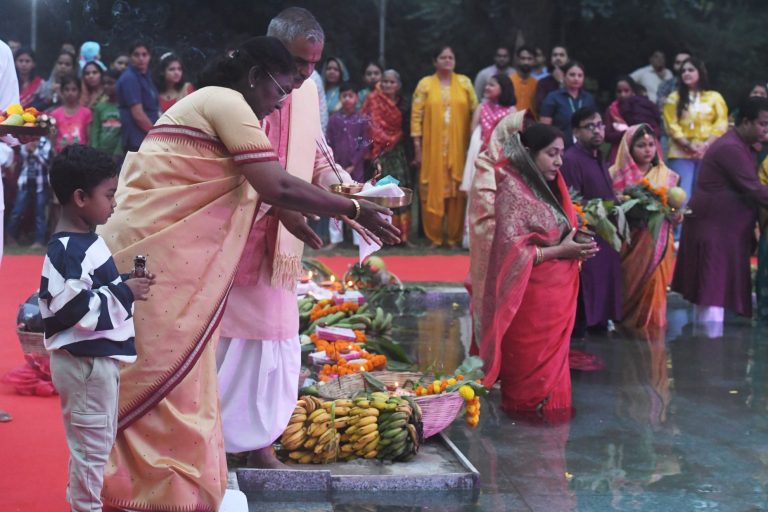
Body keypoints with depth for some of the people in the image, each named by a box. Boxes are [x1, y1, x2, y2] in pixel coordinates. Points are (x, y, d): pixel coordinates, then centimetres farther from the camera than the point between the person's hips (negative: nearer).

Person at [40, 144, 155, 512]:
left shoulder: (86, 242, 9)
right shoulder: (68, 251, -21)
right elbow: (73, 310, -27)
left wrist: (126, 286, 5)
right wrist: (124, 293, -21)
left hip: (98, 359, 10)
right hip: (85, 363, -10)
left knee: (97, 443, 22)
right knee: (91, 447, 1)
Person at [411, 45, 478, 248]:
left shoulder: (464, 82, 7)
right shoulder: (425, 84, 4)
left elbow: (475, 111, 6)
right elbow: (416, 115, 1)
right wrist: (417, 146, -4)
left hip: (459, 148, 1)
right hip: (432, 148, -1)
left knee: (457, 191, 0)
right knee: (433, 190, -1)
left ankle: (454, 237, 9)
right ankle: (434, 237, 8)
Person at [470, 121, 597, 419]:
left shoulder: (549, 186, 10)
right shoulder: (511, 190, -15)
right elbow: (511, 252, -20)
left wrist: (575, 245, 1)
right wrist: (560, 251, -19)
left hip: (556, 292, 8)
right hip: (529, 296, -8)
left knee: (551, 359, 15)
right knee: (528, 363, 3)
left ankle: (547, 409, 25)